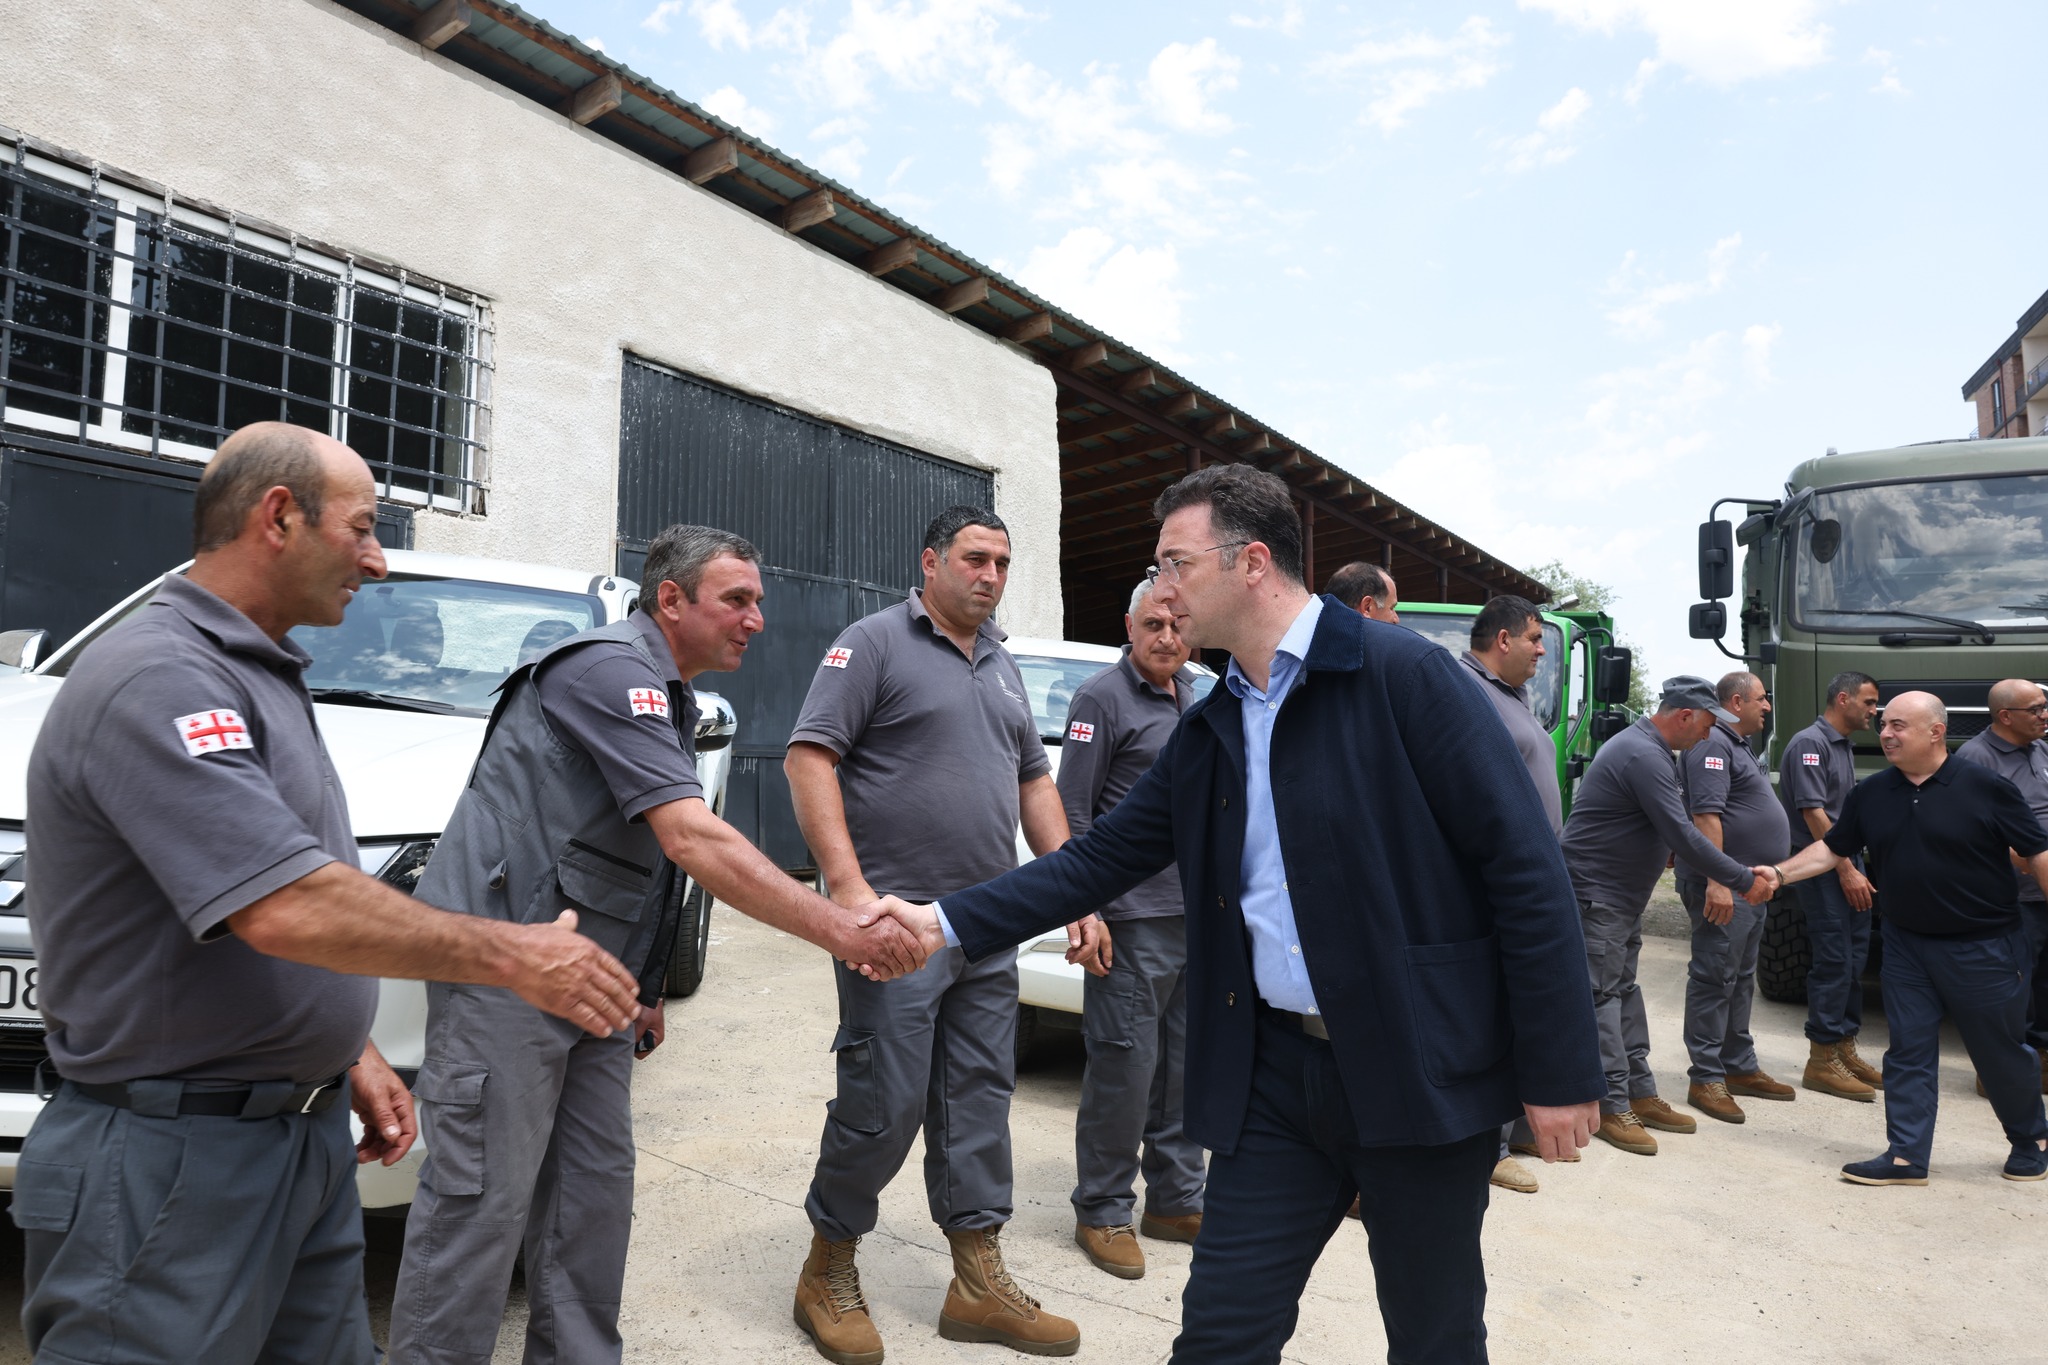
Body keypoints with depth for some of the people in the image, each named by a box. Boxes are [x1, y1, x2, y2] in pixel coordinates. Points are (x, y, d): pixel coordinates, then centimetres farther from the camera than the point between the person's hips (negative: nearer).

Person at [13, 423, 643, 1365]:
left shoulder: (258, 675, 12)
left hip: (307, 1137, 9)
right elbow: (288, 911, -30)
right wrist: (512, 956, -21)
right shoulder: (157, 679, -20)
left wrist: (348, 1053, 13)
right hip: (173, 1160, -9)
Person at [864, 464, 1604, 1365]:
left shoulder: (1403, 676, -12)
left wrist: (1559, 1072, -12)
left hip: (1423, 1071, -4)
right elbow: (1102, 858, 9)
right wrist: (948, 922, 1)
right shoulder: (1207, 730, 8)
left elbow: (1524, 867, -12)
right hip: (1275, 1072, 5)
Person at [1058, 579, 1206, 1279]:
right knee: (1125, 1067, -2)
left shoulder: (1196, 697, 16)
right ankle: (1103, 1212, 13)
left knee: (1187, 1065, 14)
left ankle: (1176, 1201, 27)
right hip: (1134, 917, -7)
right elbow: (1072, 814, -11)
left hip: (1200, 915, 8)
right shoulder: (1103, 698, -7)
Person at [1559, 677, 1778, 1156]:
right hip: (1595, 894, -11)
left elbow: (1670, 832, 23)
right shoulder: (1643, 756, -21)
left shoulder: (1646, 749, 14)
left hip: (1623, 897, 11)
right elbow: (1683, 835, -23)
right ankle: (1613, 1108, -1)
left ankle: (1640, 1094, 22)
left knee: (1624, 991, 14)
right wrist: (1742, 880, -15)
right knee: (1603, 997, -6)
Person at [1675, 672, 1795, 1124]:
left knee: (1740, 980, 17)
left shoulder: (1739, 745, 20)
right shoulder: (1712, 744, -15)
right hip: (1723, 886, -11)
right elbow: (1706, 814, -24)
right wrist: (1717, 881, -29)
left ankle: (1740, 1067, 27)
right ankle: (1706, 1079, -2)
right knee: (1714, 978, -6)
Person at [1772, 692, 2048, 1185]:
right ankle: (1906, 1157, 11)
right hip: (1907, 945, 4)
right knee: (1908, 1051, 5)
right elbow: (1831, 849, 6)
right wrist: (1775, 874, -5)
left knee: (2002, 1052, 12)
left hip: (1983, 946, -4)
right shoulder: (1871, 794, 0)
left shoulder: (1985, 788, -12)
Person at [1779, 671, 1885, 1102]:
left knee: (1854, 961, 12)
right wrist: (1846, 870, -18)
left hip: (1847, 864, 9)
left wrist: (1856, 869, 17)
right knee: (1833, 963, -7)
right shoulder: (1810, 743, -12)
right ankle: (1822, 1062, -1)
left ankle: (1844, 1050, 22)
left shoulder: (1843, 747, 18)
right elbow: (1813, 812, -18)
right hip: (1823, 868, -9)